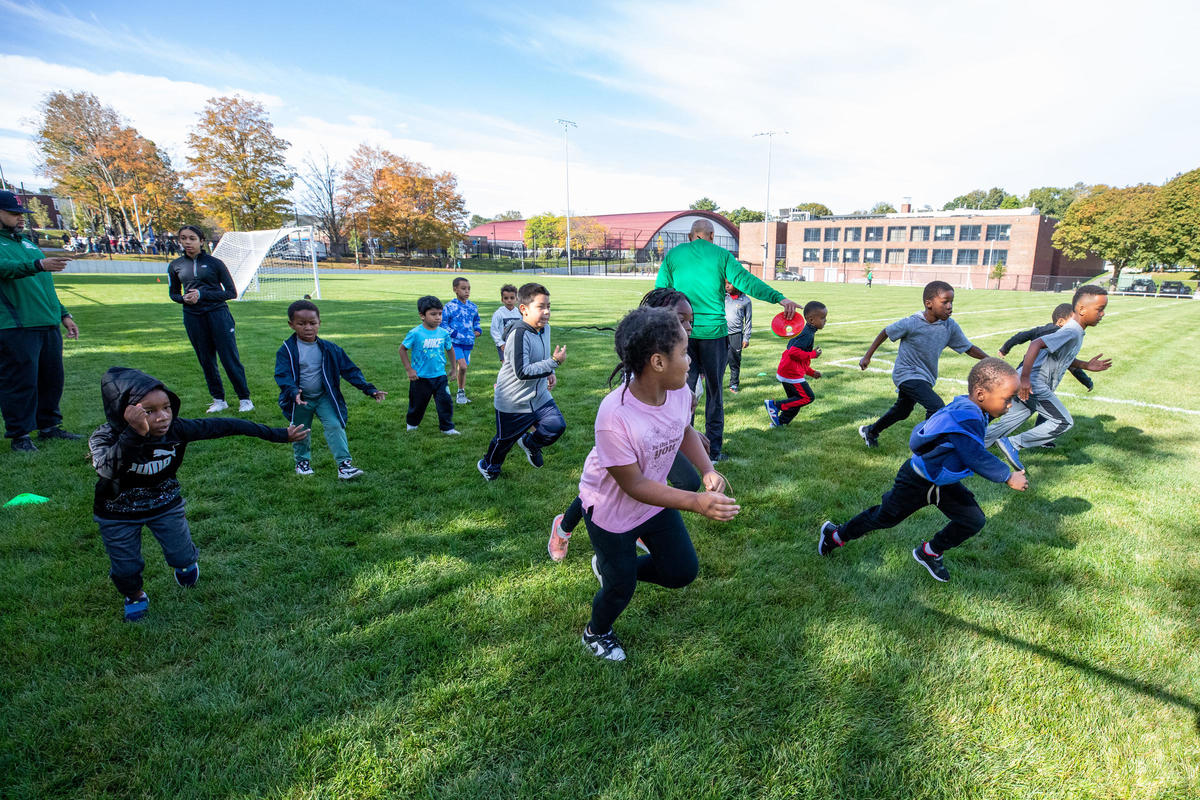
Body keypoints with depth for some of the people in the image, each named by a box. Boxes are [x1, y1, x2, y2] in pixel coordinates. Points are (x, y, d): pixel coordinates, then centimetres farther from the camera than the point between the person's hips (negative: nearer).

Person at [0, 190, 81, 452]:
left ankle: (48, 426, 23)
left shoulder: (29, 244, 22)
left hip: (49, 325, 7)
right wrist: (38, 265, -40)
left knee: (53, 378, 11)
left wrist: (63, 314, 20)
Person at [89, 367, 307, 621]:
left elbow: (225, 426, -25)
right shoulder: (106, 437, -31)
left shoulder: (176, 429, -27)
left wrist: (279, 434, -25)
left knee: (182, 556, 13)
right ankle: (134, 596, 46)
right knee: (126, 569, 12)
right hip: (118, 514, -1)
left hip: (165, 504, 1)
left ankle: (186, 562, 51)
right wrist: (134, 434, -67)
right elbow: (108, 469, -51)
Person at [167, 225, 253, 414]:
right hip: (193, 318, 4)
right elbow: (173, 293, 21)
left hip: (218, 314, -3)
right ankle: (219, 400, 18)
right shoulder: (175, 266, 9)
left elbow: (232, 292, -1)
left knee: (230, 358, -5)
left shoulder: (214, 263, -1)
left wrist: (202, 294, -11)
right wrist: (184, 298, -3)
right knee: (206, 361, 8)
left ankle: (244, 398, 4)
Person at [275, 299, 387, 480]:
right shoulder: (287, 350, -13)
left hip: (324, 398, 0)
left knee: (335, 426, -12)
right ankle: (302, 461, 40)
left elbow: (349, 369, -6)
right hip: (300, 400, 0)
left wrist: (369, 389, -14)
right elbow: (283, 375, -21)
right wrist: (293, 392, -41)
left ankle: (344, 464, -10)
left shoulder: (329, 349, -8)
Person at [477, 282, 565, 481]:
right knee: (505, 439, 10)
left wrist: (549, 373, 2)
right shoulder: (519, 334, -27)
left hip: (539, 396, 7)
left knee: (557, 425, -5)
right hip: (514, 402, -7)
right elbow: (522, 372, -32)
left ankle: (530, 443, 28)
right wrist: (554, 362, -32)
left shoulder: (545, 328, 0)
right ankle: (489, 465, 43)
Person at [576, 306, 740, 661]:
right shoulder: (614, 416, -39)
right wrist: (697, 502, -34)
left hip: (655, 500, 6)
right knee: (622, 587, 10)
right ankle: (597, 632, 45)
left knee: (683, 571, 13)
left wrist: (707, 470, -11)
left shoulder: (679, 390, -18)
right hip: (612, 509, -6)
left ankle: (611, 569, 37)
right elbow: (634, 485, -29)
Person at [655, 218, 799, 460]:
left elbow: (660, 292, 8)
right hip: (713, 331, -1)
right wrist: (779, 298, -19)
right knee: (714, 391, 9)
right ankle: (713, 450, 14)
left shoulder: (673, 255, 7)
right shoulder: (721, 255, 1)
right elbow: (745, 281, -12)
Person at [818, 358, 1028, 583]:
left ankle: (930, 553, 27)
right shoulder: (964, 419, -36)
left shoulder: (971, 410, -6)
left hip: (943, 481, 9)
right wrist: (1008, 477, -20)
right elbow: (977, 458, -33)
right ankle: (836, 534, 30)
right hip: (917, 483, -9)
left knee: (974, 520, 6)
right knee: (884, 517, 8)